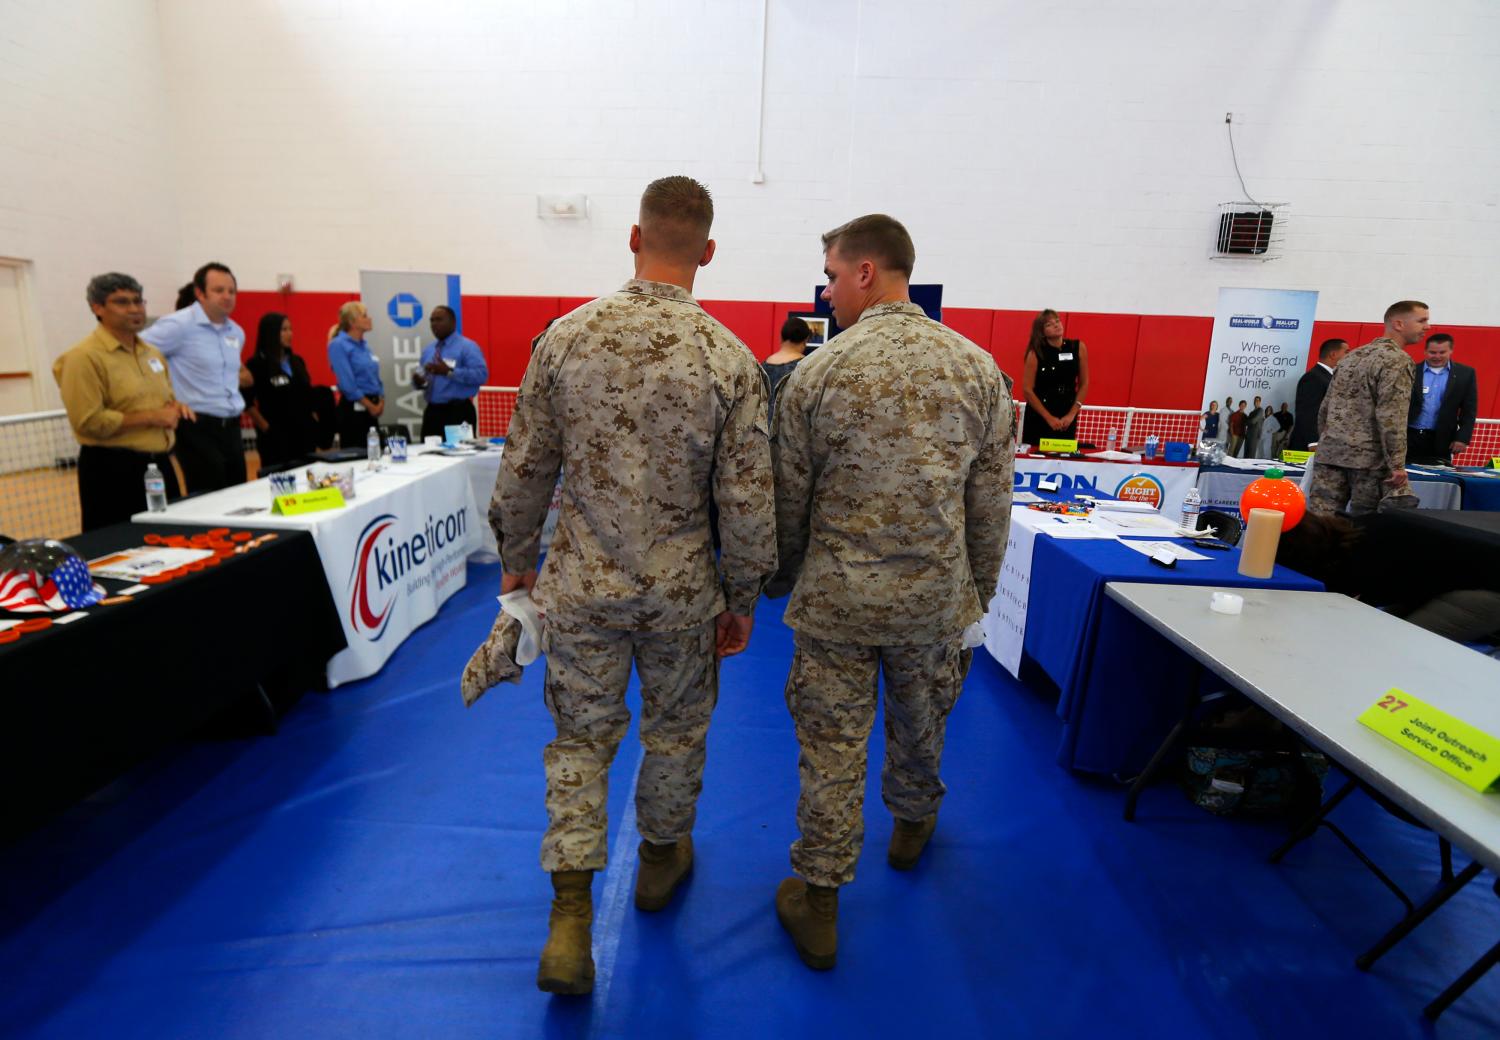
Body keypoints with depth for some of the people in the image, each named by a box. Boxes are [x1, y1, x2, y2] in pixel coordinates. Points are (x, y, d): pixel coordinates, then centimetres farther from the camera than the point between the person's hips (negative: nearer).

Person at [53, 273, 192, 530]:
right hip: (112, 470, -7)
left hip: (159, 463, 7)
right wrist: (150, 417, -16)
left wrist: (175, 407, 3)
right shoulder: (85, 356, -11)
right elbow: (88, 422, -18)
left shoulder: (152, 353, 14)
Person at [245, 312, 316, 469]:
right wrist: (265, 428, -10)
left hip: (303, 431, 6)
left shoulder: (297, 361, 13)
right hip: (276, 435, -6)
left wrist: (313, 421, 10)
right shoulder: (257, 364, -6)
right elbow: (248, 402, -9)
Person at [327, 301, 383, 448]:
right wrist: (370, 406, -11)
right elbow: (347, 384, -17)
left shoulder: (364, 345, 13)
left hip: (373, 409, 8)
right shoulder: (339, 345, -11)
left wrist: (380, 402, 3)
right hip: (353, 409, -8)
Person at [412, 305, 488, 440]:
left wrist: (449, 372, -23)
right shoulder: (428, 349, 17)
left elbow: (481, 375, -18)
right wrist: (418, 381, -3)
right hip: (432, 411, 7)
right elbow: (422, 375, 22)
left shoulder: (467, 346, -6)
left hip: (458, 412, -6)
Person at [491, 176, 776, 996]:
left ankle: (571, 915, 17)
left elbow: (525, 466, -1)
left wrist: (516, 556, 14)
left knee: (580, 738, 16)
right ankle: (662, 856, 43)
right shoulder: (730, 359, -11)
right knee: (676, 729, 21)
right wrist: (742, 599, 2)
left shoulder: (566, 336, -6)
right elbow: (747, 500, -10)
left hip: (581, 584, 1)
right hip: (681, 590, -1)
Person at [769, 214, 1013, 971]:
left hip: (837, 597, -2)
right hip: (937, 597, 3)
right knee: (921, 727, 25)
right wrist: (977, 595, 13)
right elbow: (991, 506, 0)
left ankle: (817, 900, 24)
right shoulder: (979, 368, -3)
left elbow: (789, 503, -4)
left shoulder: (817, 372, -11)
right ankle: (912, 823, 52)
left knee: (831, 749, 10)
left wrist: (781, 582, 13)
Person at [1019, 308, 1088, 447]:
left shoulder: (1078, 348, -1)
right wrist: (1049, 418, -12)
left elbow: (1084, 384, 3)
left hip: (1067, 416, 2)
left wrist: (1072, 414, -5)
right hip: (1038, 416, -2)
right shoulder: (1035, 353, -9)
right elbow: (1027, 390, -11)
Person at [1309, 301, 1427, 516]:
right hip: (1369, 458, -6)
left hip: (1330, 453, 6)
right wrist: (1397, 465, -15)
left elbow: (1325, 408, 17)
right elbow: (1391, 417, -16)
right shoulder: (1397, 360, -7)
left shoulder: (1351, 356, 16)